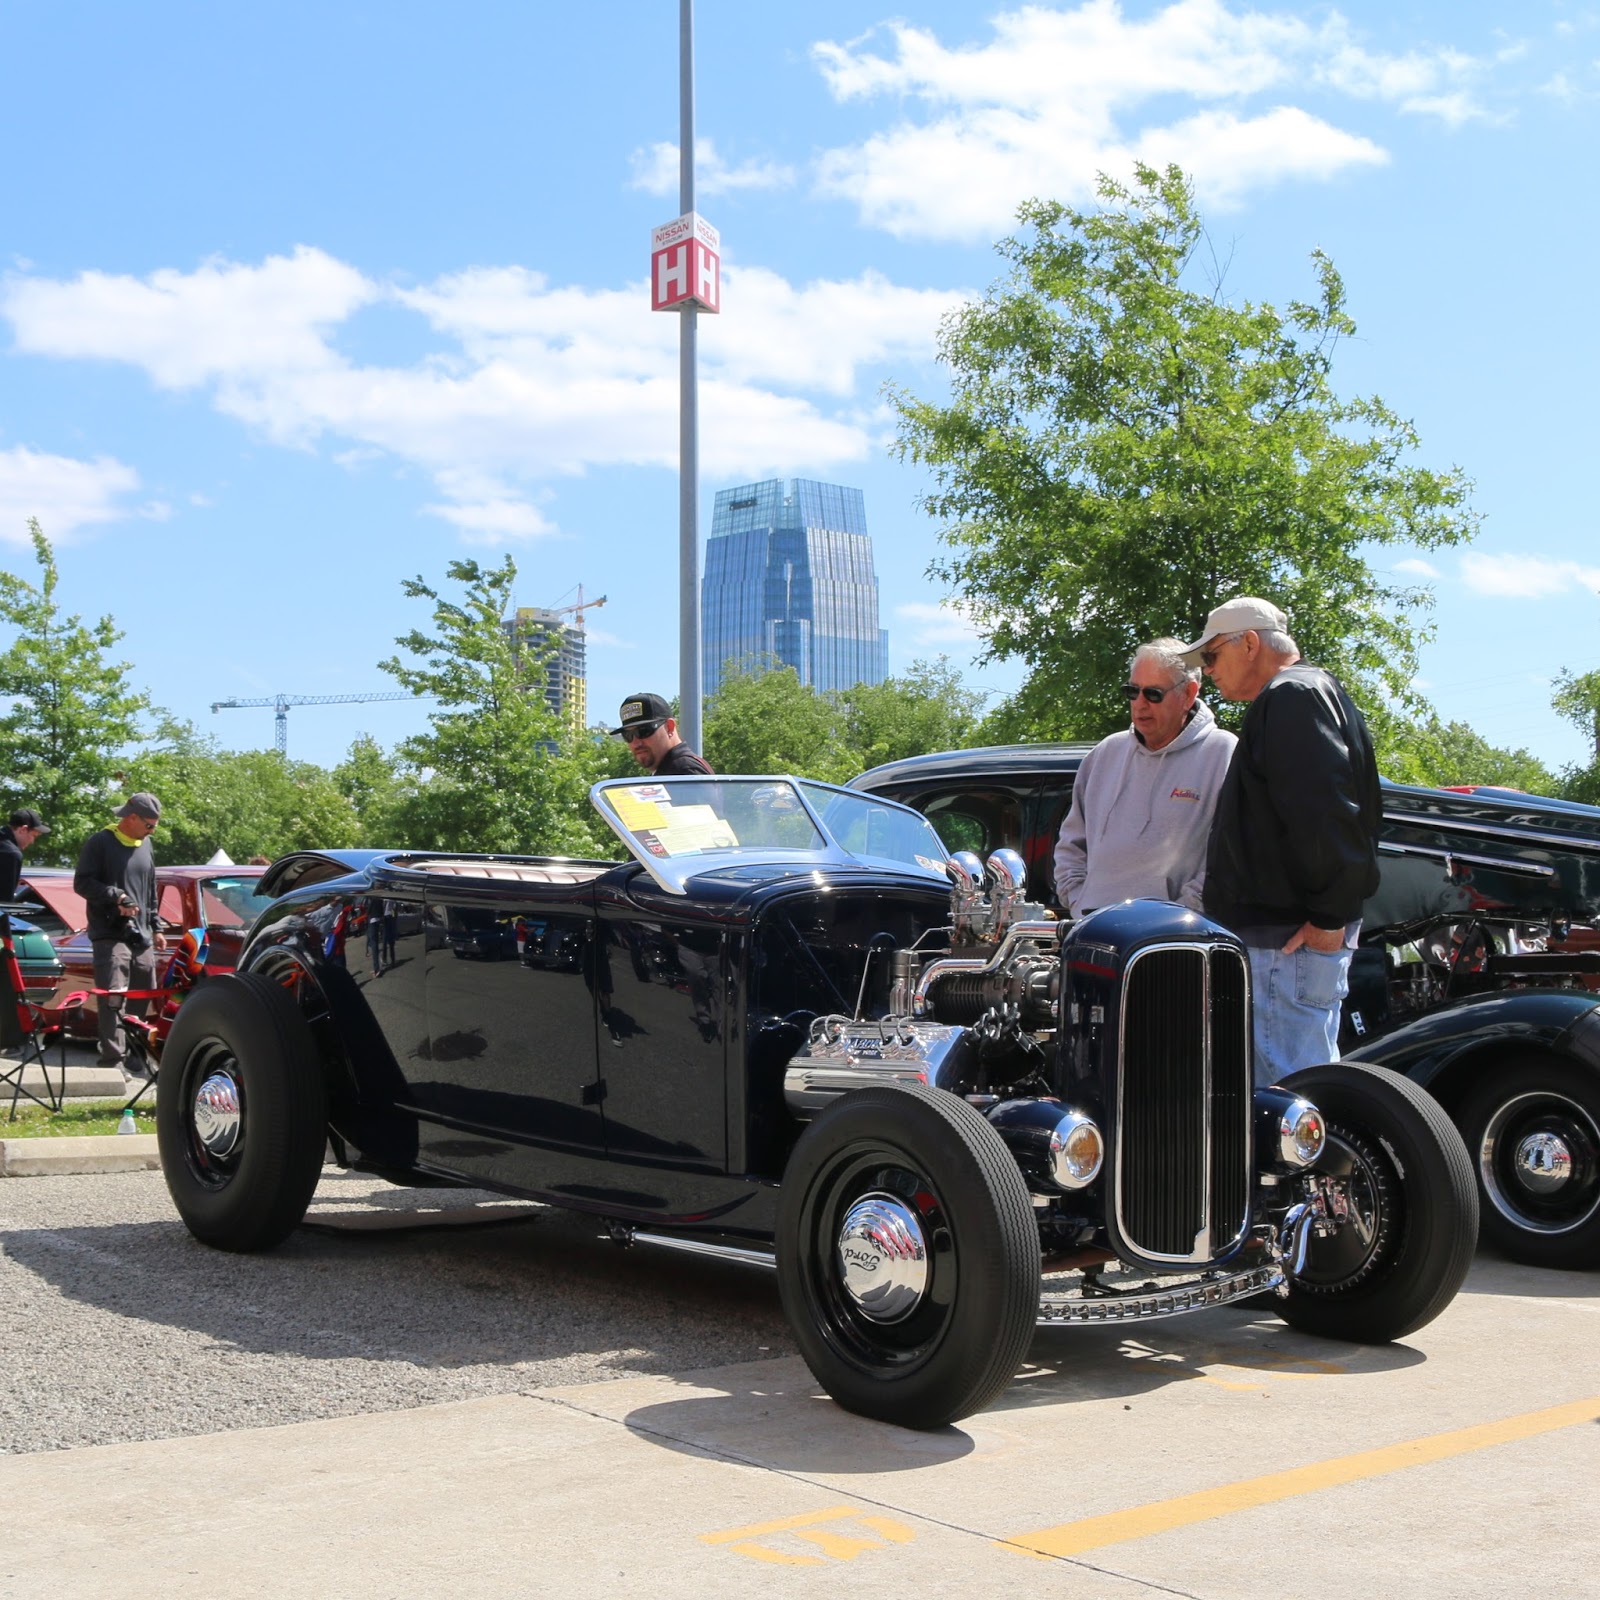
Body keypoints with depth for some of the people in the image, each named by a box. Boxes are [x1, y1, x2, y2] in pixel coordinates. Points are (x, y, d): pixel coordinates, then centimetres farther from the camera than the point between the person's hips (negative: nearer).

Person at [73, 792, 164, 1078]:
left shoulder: (145, 847, 19)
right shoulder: (100, 843, -2)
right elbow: (82, 882, -8)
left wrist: (154, 929, 23)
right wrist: (115, 897, -19)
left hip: (141, 937, 7)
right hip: (110, 934, -7)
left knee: (142, 997, 9)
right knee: (113, 997, -15)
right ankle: (113, 1060, -18)